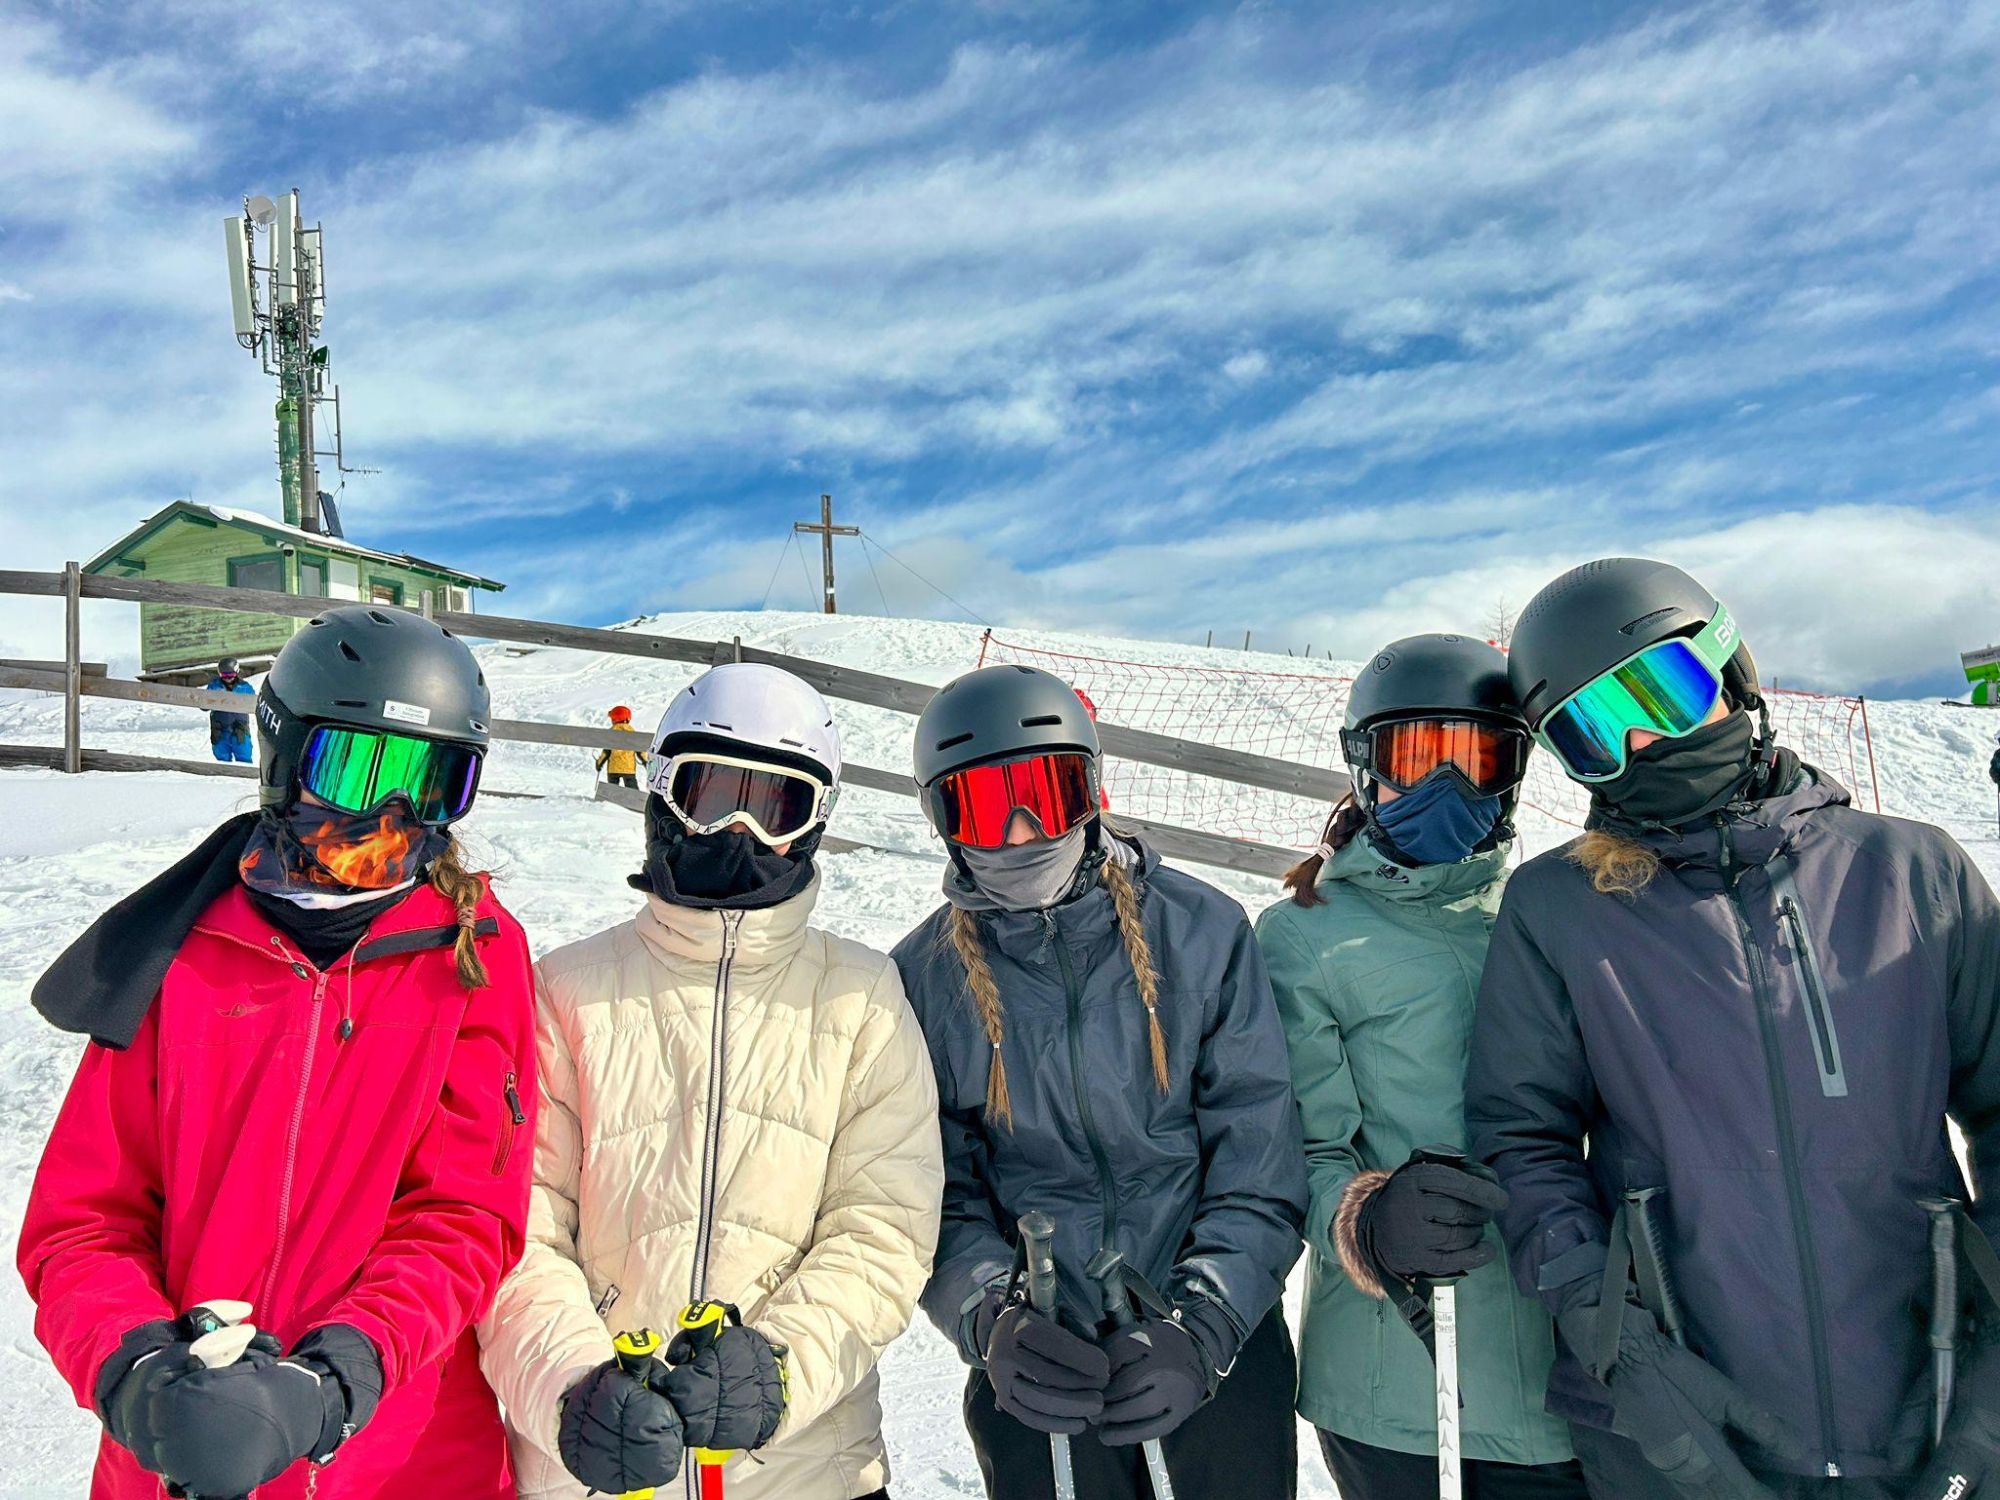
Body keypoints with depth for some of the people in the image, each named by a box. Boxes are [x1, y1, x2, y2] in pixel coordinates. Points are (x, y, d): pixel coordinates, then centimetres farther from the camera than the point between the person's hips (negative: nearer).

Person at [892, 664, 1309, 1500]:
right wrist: (991, 1320, -21)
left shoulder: (1201, 931, -7)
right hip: (1037, 1369, 0)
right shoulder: (923, 978, -5)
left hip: (1223, 1348, 0)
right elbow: (938, 1196, -4)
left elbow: (1260, 1165, -7)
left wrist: (1201, 1325, -17)